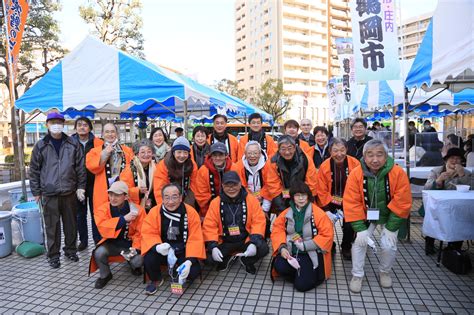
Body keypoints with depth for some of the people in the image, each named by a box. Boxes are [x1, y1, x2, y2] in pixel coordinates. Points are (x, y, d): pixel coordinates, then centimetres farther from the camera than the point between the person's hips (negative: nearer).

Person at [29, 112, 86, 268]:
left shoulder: (73, 144, 4)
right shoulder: (40, 145, 2)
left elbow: (80, 167, 5)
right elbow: (34, 170, 5)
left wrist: (81, 186, 1)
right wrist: (36, 192, 4)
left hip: (70, 192, 1)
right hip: (49, 193, -1)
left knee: (71, 224, 11)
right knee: (52, 226, 6)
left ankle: (70, 250, 28)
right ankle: (53, 255, 20)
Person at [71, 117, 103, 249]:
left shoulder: (97, 142, -3)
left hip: (94, 183, -1)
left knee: (95, 212, 9)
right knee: (80, 213, 12)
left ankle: (98, 239, 21)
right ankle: (83, 240, 25)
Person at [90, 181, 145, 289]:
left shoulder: (138, 210, -13)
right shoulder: (103, 209, -10)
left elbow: (140, 232, -9)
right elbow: (103, 228, -25)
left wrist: (135, 248, -23)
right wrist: (123, 219, -31)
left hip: (130, 243, -1)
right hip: (112, 243, 1)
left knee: (138, 260, -25)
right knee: (98, 253, -27)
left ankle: (134, 266, 18)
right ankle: (105, 275, 6)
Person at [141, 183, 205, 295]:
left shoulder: (191, 212, -13)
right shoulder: (155, 212, -10)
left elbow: (195, 239, -14)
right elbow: (148, 234, -10)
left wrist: (189, 261, -27)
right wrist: (157, 246, -33)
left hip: (183, 252, 0)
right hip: (163, 251, 1)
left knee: (194, 271, -24)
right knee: (149, 258, -29)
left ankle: (177, 274, 14)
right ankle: (155, 279, 7)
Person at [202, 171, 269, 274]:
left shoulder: (251, 200, -6)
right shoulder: (215, 203, -5)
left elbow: (258, 222, -9)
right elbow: (209, 226, -7)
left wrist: (254, 243, -22)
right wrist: (213, 247, -20)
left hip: (246, 240, 0)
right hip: (225, 242, 1)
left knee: (263, 249, -26)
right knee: (207, 255, -23)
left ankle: (247, 261, 10)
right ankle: (226, 258, 14)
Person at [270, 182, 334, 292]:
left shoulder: (318, 213, -12)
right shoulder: (287, 213, 0)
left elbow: (327, 235, -13)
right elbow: (278, 229, 3)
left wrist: (304, 245, -18)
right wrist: (282, 247, -14)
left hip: (311, 253, -4)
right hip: (291, 251, 4)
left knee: (302, 285, -17)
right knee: (279, 266, -23)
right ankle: (300, 272, 7)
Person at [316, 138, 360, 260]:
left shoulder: (355, 164, -15)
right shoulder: (324, 166, -13)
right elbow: (321, 190, -9)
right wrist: (326, 210, -14)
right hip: (330, 201, 0)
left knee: (349, 225, -11)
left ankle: (346, 248, 22)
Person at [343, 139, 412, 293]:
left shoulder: (398, 173, -26)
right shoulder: (356, 174, -24)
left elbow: (402, 203, -20)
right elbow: (352, 203, -20)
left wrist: (391, 228, -17)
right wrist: (360, 228, -23)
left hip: (389, 215, 0)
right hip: (366, 215, 1)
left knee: (388, 245, -8)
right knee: (359, 241, -10)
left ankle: (385, 272, 24)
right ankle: (357, 275, 13)